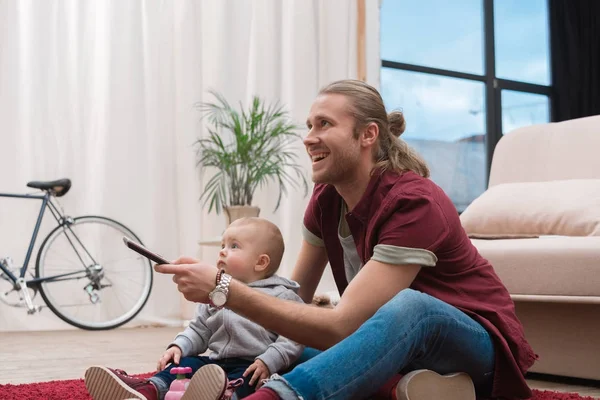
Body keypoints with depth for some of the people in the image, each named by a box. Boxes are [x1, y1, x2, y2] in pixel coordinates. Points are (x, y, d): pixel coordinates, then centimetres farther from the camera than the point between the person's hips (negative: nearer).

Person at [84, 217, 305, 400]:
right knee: (185, 363, -16)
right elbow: (199, 330, 22)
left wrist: (268, 361, -23)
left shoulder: (280, 295, -2)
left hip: (250, 367, -6)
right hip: (216, 362, 6)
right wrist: (179, 346, 3)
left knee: (245, 379, -36)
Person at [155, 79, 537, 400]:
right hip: (399, 341, 7)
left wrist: (226, 291, -38)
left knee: (408, 305, -42)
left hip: (472, 342, -7)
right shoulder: (326, 198, -3)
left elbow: (341, 326, -32)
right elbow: (296, 295, 0)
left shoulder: (414, 203, -26)